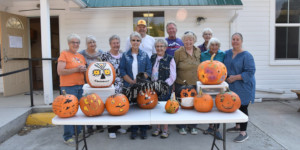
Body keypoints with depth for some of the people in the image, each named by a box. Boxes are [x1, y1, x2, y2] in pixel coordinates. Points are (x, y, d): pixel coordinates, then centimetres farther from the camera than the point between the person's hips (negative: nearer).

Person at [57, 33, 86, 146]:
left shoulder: (81, 56, 15)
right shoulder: (64, 54, -4)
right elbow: (60, 71, -13)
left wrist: (84, 70, 2)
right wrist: (76, 69, -16)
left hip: (80, 86, 7)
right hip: (68, 87, -6)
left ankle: (78, 132, 28)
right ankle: (68, 137, 8)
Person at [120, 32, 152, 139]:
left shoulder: (144, 55, 6)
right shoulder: (125, 55, 5)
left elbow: (149, 70, 1)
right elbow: (122, 71, 0)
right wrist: (132, 81, -10)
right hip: (129, 86, 0)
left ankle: (143, 129, 17)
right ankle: (134, 130, 19)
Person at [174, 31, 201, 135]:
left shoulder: (198, 51, 6)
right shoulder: (178, 52, -7)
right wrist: (172, 84, -2)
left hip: (195, 84, 4)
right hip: (181, 84, -3)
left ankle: (193, 126, 28)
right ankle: (181, 127, 24)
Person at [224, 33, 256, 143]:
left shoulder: (247, 55, -12)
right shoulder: (227, 53, 7)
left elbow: (250, 72, -17)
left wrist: (235, 77, -21)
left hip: (243, 87, -6)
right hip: (232, 87, 6)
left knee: (242, 108, -1)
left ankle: (243, 133, 10)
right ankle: (237, 126, 36)